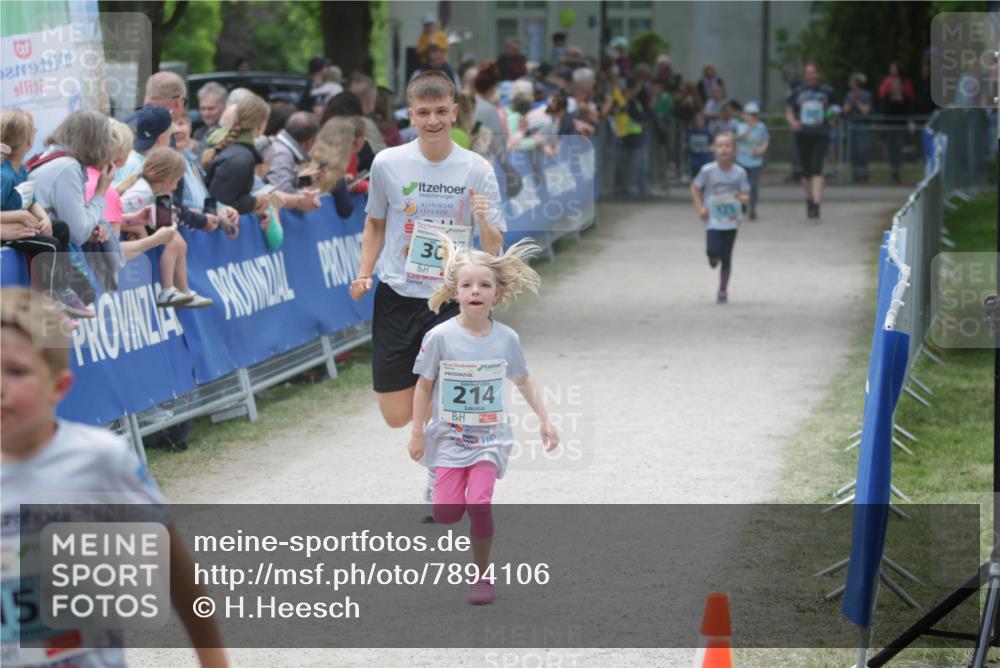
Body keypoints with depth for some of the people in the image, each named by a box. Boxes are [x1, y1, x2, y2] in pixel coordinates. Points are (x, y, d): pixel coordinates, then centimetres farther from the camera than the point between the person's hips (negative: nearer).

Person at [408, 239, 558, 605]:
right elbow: (424, 385, -3)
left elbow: (523, 381, 11)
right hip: (449, 437, 0)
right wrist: (417, 433, -2)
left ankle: (482, 575, 3)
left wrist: (544, 419, 9)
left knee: (479, 505, -15)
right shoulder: (440, 337, -11)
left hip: (490, 437, 1)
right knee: (446, 513, -10)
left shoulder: (506, 338, -5)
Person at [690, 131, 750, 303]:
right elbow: (695, 188, 6)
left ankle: (723, 289, 19)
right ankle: (713, 257, 21)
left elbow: (746, 196, 1)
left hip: (731, 220, 1)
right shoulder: (708, 170, -7)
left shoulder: (739, 173, -5)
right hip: (713, 220, -1)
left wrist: (742, 198, -23)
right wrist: (700, 208, -5)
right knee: (713, 250, -18)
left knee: (726, 257, 3)